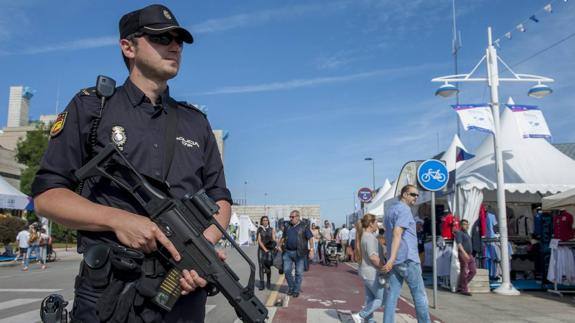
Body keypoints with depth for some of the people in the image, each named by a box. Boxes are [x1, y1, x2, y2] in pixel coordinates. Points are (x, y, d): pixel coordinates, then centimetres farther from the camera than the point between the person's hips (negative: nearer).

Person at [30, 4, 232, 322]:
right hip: (107, 295, -3)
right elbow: (46, 195, -1)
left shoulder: (196, 122, 12)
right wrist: (117, 218, -17)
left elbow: (219, 200, 11)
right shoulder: (90, 108, 3)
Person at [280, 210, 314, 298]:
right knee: (287, 271, 2)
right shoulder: (288, 226, 10)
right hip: (287, 252, 4)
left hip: (299, 253, -4)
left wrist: (311, 250, -17)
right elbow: (283, 237, 21)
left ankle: (296, 290, 15)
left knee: (299, 272, 3)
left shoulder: (304, 226, -4)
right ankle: (291, 287, 22)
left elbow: (310, 238, -8)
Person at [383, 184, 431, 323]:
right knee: (419, 294, 3)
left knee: (393, 294, 5)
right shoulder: (404, 209, -10)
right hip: (407, 258, -8)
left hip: (395, 260, 8)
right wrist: (392, 258, -26)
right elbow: (397, 234, -21)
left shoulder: (390, 209, 18)